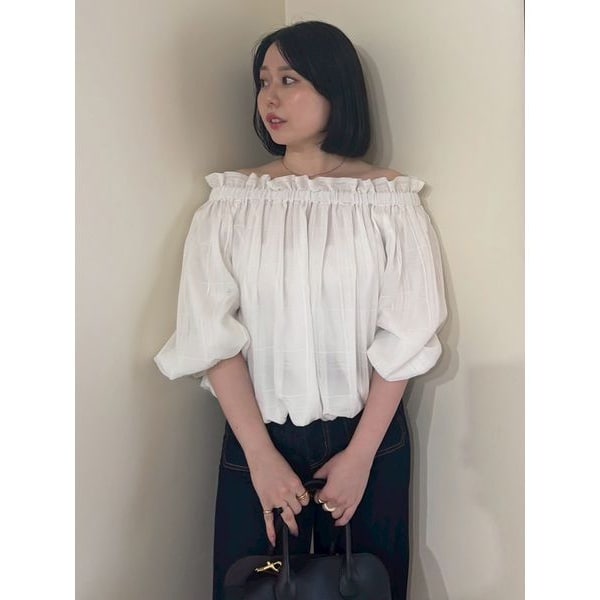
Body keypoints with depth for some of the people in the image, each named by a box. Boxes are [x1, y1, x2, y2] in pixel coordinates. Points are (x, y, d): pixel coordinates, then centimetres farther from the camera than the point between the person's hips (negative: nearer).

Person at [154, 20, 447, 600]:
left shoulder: (390, 200, -5)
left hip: (368, 436, 0)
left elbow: (404, 338, -6)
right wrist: (261, 456, -12)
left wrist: (360, 455, -9)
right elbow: (214, 337, -7)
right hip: (258, 435, 1)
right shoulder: (232, 202, -3)